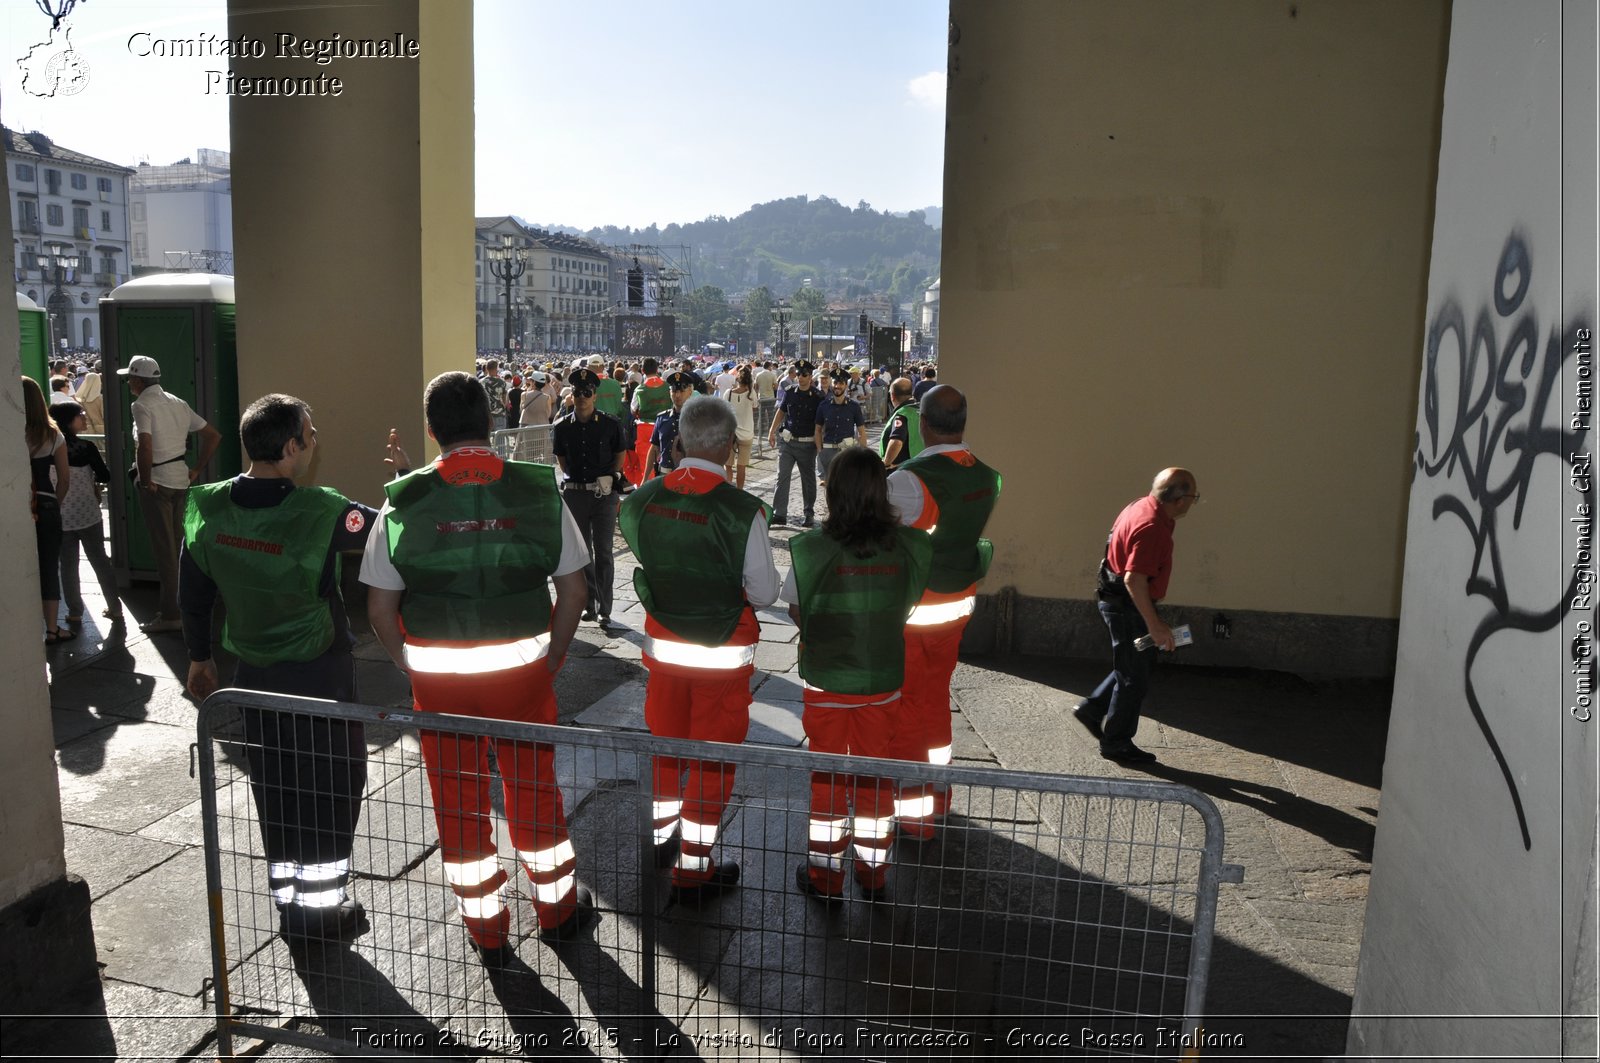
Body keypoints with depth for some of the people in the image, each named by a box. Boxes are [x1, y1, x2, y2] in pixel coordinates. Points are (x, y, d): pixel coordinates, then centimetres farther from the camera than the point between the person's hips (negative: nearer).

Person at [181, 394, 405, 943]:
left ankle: (288, 900, 29)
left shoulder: (208, 509, -5)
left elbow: (193, 594, 5)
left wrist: (199, 657, 18)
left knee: (274, 791, 17)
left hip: (252, 673, 5)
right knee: (332, 788, 10)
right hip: (320, 672, -5)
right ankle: (323, 907, 19)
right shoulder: (319, 511, -22)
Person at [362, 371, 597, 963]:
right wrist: (553, 658, 9)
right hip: (522, 666, 1)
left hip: (437, 674, 0)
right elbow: (572, 588, -3)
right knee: (534, 791, 18)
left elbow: (380, 607, -4)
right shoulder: (539, 489, -7)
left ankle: (486, 932, 29)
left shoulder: (404, 501, -8)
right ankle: (558, 909, 34)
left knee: (458, 801, 14)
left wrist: (412, 667, 10)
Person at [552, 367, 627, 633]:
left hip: (604, 494, -3)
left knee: (603, 552, -3)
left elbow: (620, 454, 8)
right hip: (574, 493, 3)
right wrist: (572, 478, 3)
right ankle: (589, 603, 25)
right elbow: (561, 459, 14)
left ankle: (604, 610, 2)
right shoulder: (562, 427, 2)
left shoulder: (610, 425, -5)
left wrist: (611, 477, -3)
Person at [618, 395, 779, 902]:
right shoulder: (742, 510, -22)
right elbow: (765, 594, -15)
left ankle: (663, 836, 41)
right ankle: (692, 870, 20)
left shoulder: (641, 500, -8)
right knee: (713, 757, 10)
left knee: (665, 741, 22)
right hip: (723, 652, -4)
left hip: (662, 644, 5)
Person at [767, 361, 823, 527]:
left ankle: (809, 514, 20)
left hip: (808, 444, -2)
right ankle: (779, 514, 0)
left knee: (808, 480, 9)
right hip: (788, 441, 3)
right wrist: (772, 432, 9)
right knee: (782, 477, -3)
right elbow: (780, 412, 14)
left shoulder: (817, 397, -6)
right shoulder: (789, 393, 2)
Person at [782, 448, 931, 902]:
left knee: (827, 778, 14)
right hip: (884, 681, 2)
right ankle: (874, 876, 30)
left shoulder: (811, 549, -18)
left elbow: (796, 612, -6)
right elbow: (906, 608, 0)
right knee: (876, 778, 17)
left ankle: (825, 875, 26)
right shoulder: (909, 547, -11)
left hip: (826, 681, -2)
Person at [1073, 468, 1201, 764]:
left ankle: (1092, 708, 27)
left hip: (1121, 603, 10)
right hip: (1128, 607, -10)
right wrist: (1154, 625, -28)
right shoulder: (1152, 528, -27)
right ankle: (1116, 744, 17)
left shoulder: (1141, 507, 4)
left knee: (1140, 662, 23)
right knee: (1135, 679, 4)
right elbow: (1134, 579, -31)